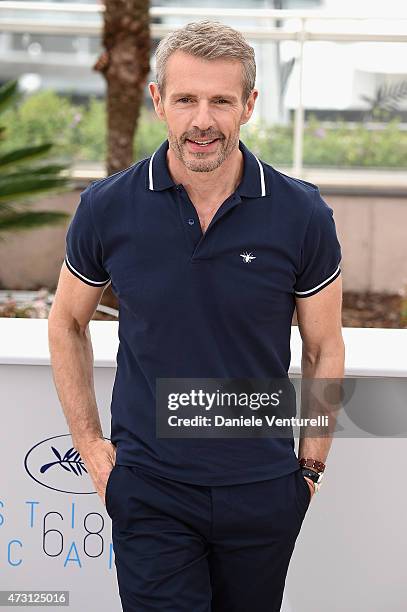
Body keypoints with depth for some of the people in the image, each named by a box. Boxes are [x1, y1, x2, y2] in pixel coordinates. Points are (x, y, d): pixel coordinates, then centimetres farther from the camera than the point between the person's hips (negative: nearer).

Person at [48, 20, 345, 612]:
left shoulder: (302, 215, -7)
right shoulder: (107, 209, -6)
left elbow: (324, 349, 4)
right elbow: (68, 323, 9)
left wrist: (310, 466, 3)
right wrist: (89, 444, 5)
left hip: (262, 491, 1)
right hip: (149, 489, -1)